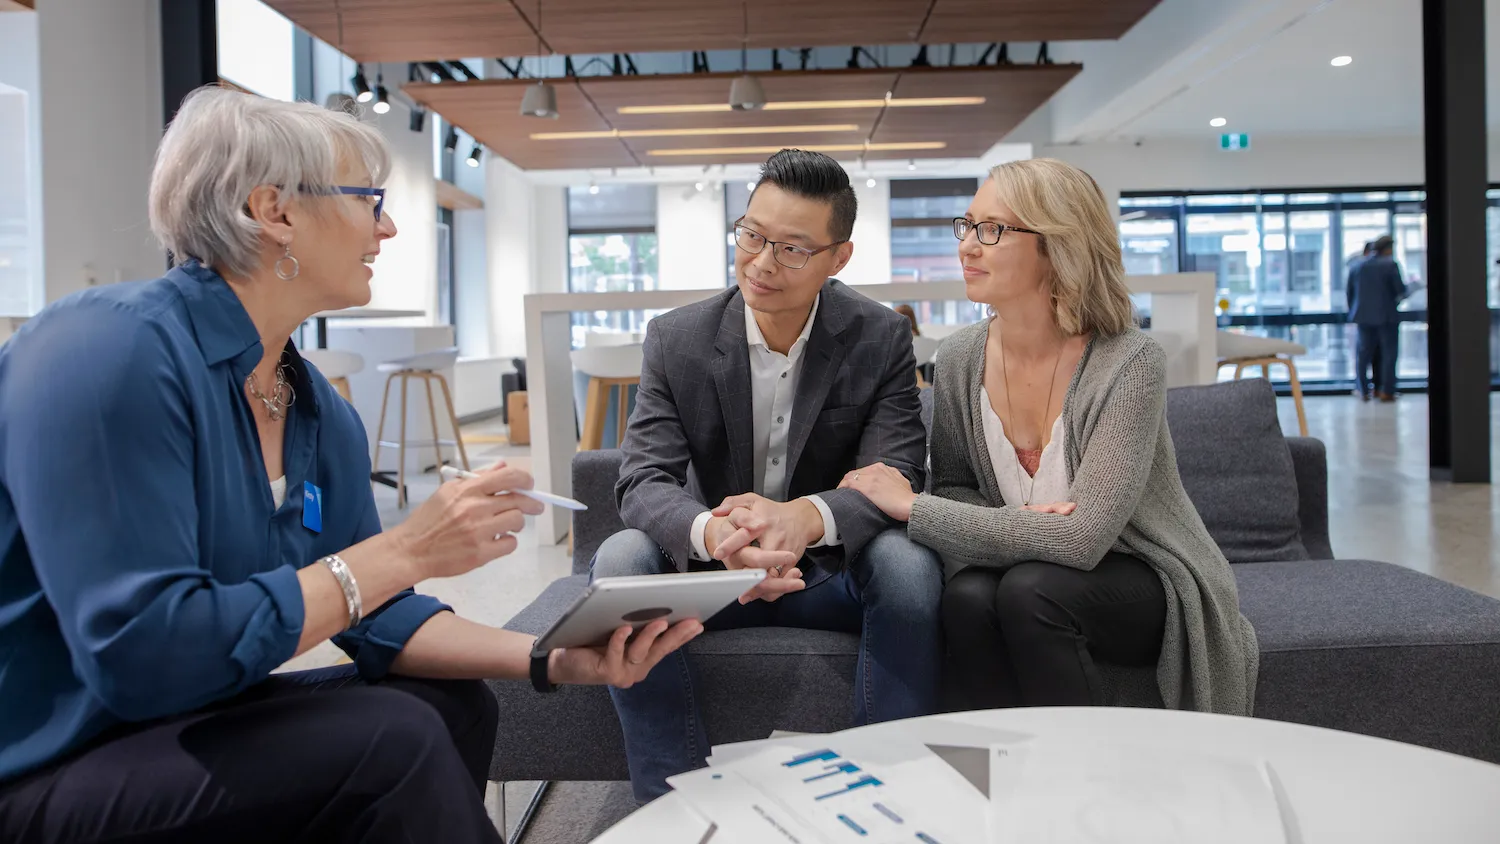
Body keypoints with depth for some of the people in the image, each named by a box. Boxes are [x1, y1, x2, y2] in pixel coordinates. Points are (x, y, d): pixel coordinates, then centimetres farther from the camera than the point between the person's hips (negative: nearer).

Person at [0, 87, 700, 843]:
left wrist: (552, 662, -8)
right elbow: (137, 652, -29)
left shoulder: (321, 410, 4)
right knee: (389, 741, -23)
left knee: (456, 704, 7)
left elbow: (373, 615, 5)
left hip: (188, 726, 8)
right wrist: (402, 552, -25)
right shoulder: (111, 351, -22)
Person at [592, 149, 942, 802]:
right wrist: (713, 534, -41)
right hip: (707, 573, 1)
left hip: (831, 575, -1)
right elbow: (643, 483, -16)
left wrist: (807, 517, -41)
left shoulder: (881, 339, -8)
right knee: (619, 561, -28)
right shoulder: (675, 339, -7)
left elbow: (895, 479, -17)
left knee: (911, 567, -31)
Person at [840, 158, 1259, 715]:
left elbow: (1080, 539, -28)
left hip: (1151, 584, -3)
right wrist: (1014, 525, -20)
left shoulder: (1130, 364, -21)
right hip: (1031, 568, 4)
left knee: (1030, 590, -31)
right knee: (967, 596, -28)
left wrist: (912, 507, -25)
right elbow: (953, 485, 4)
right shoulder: (960, 358, -5)